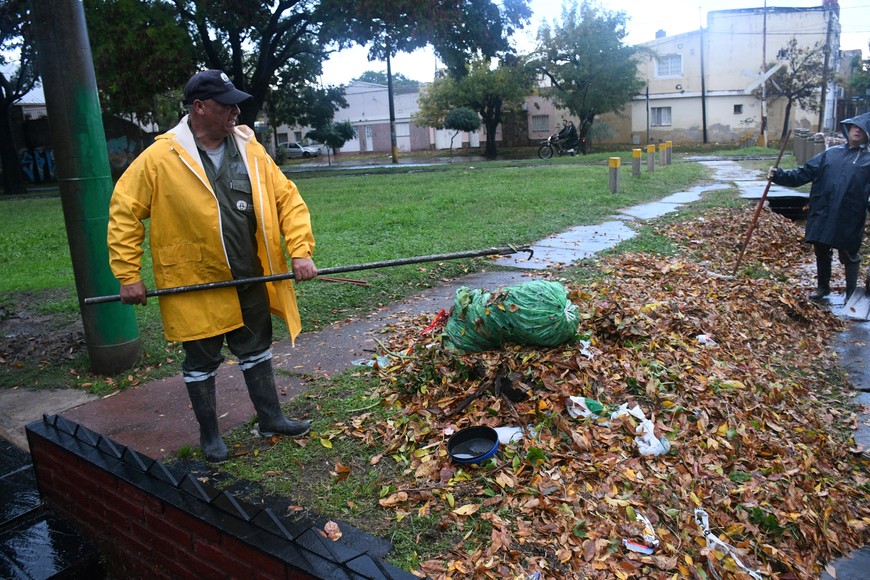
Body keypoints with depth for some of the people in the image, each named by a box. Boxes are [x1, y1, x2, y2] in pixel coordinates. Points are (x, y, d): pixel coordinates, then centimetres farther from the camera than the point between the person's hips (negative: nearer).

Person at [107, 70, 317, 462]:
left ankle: (270, 418, 34)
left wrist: (300, 250, -10)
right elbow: (124, 212, -7)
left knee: (256, 351, 17)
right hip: (195, 285, -4)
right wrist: (128, 275, -9)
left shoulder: (250, 150, -1)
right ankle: (209, 434, 31)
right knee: (201, 362, 12)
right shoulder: (160, 158, -13)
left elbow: (287, 198, 0)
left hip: (250, 280, 4)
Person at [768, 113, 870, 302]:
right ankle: (823, 286, 36)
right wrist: (779, 176, -5)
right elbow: (803, 173, 7)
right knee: (822, 253, 16)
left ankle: (852, 293, 26)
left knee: (850, 256, 8)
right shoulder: (830, 153, 10)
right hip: (822, 215, 3)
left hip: (849, 219, -3)